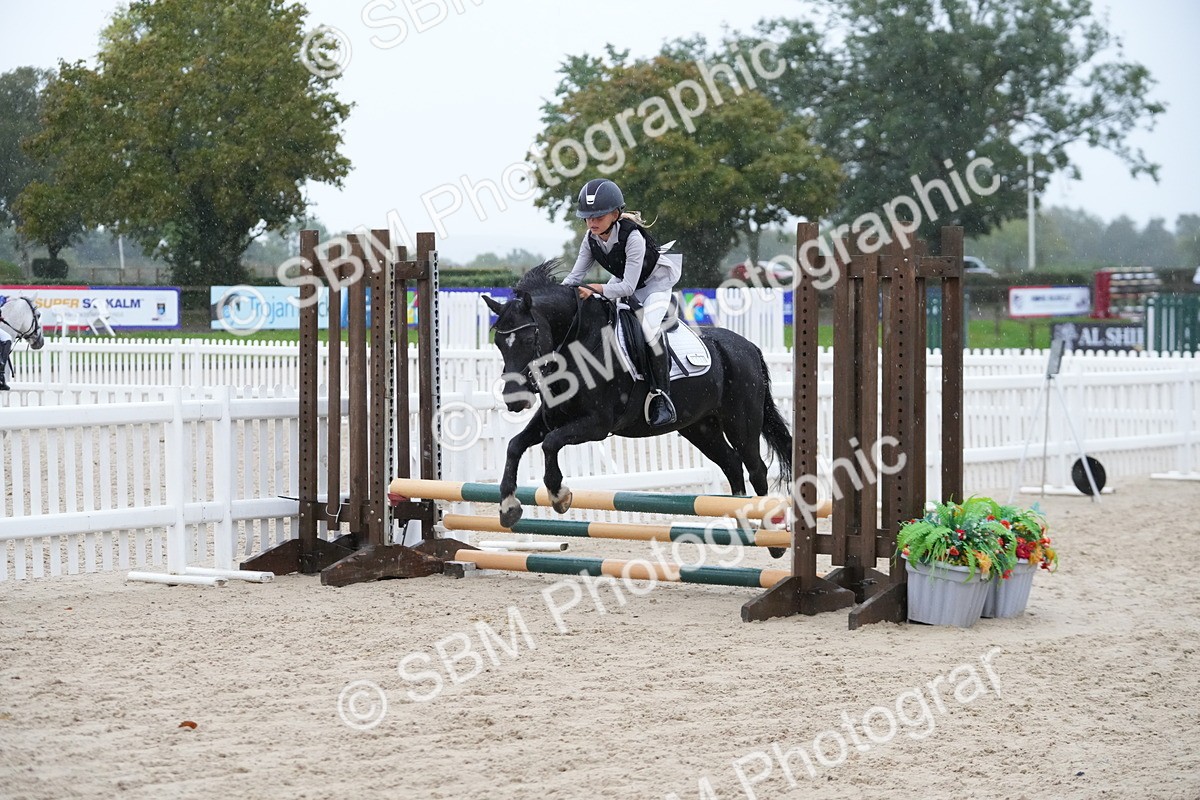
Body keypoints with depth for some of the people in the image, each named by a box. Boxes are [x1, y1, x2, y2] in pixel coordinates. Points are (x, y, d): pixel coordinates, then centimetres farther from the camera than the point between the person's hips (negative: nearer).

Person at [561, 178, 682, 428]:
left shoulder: (632, 236, -34)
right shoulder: (591, 239, -13)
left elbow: (627, 287, -37)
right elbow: (576, 276, -10)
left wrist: (596, 289, -50)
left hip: (656, 283, -8)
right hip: (623, 281, 8)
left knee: (649, 327, -31)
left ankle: (662, 398, -27)